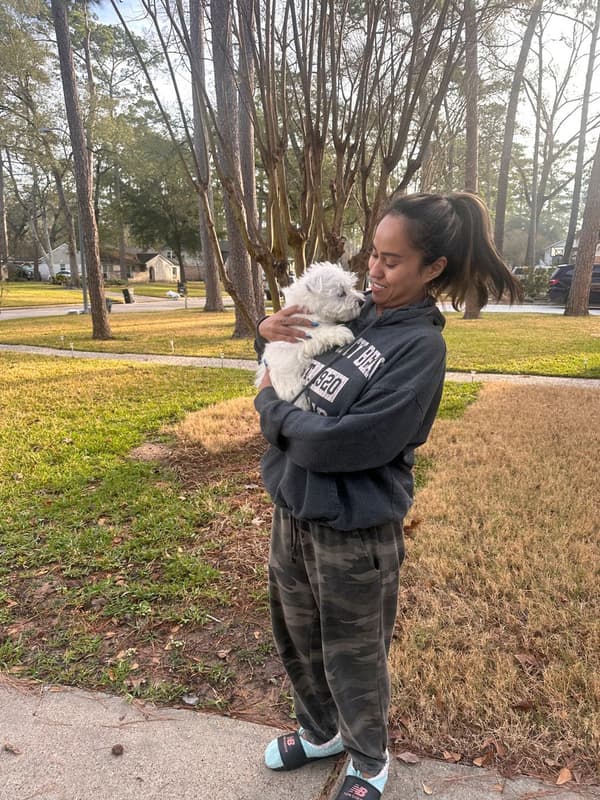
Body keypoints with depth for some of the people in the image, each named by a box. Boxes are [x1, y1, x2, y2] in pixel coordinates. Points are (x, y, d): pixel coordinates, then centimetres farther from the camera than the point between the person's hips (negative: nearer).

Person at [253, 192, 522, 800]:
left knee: (352, 658, 16)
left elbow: (351, 442, -28)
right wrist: (267, 333, -6)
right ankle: (320, 731, 54)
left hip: (353, 531, -7)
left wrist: (272, 408, -13)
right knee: (296, 637, 25)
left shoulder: (420, 345, -18)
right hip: (292, 511, 7)